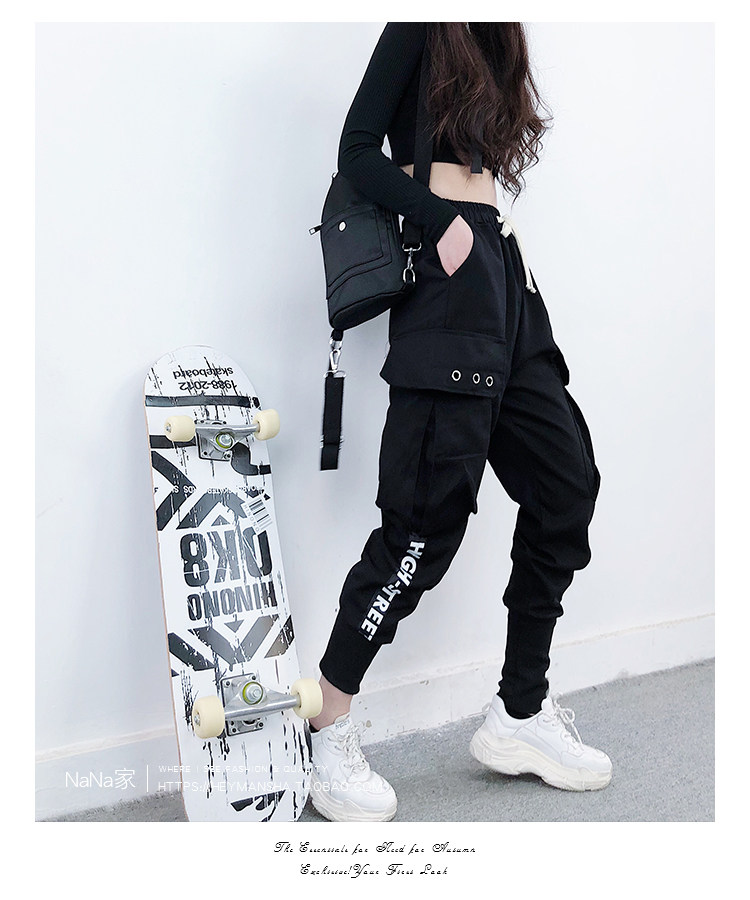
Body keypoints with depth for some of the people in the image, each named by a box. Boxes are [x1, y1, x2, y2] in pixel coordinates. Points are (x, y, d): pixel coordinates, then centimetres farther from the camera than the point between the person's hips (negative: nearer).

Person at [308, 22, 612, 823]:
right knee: (429, 514, -10)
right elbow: (359, 152, -9)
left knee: (566, 483, 5)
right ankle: (329, 739, 2)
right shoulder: (419, 31, 0)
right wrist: (446, 225, -18)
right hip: (450, 274, -9)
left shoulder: (491, 42, 23)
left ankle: (521, 714, 15)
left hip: (500, 272, 9)